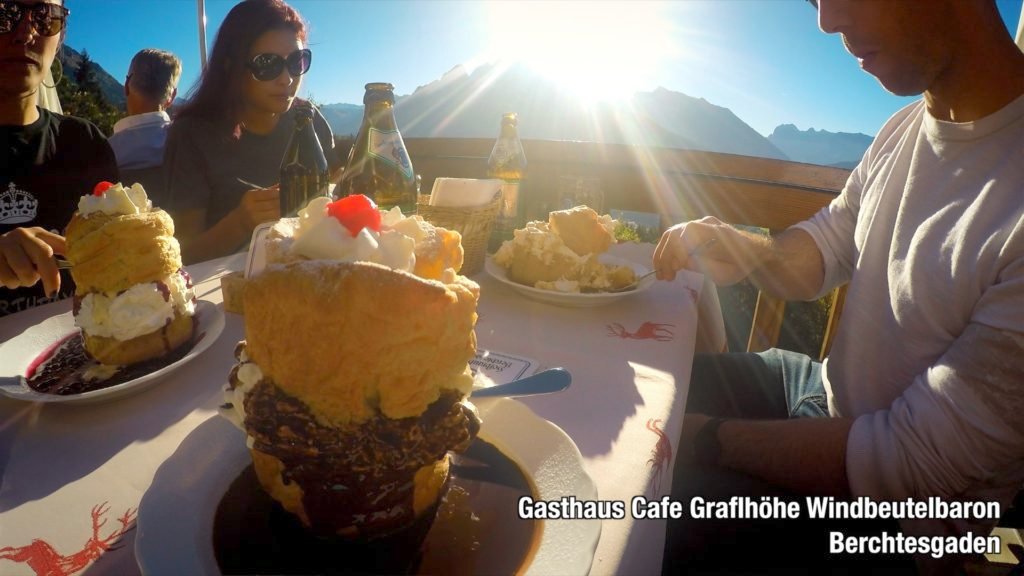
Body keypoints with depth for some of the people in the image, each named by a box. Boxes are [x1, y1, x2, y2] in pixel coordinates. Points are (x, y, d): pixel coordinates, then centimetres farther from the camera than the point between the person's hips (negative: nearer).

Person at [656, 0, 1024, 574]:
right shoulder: (904, 129, -5)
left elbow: (915, 463, -26)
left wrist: (707, 437, -21)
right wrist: (749, 252, -15)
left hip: (888, 515, -6)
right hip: (817, 386, 7)